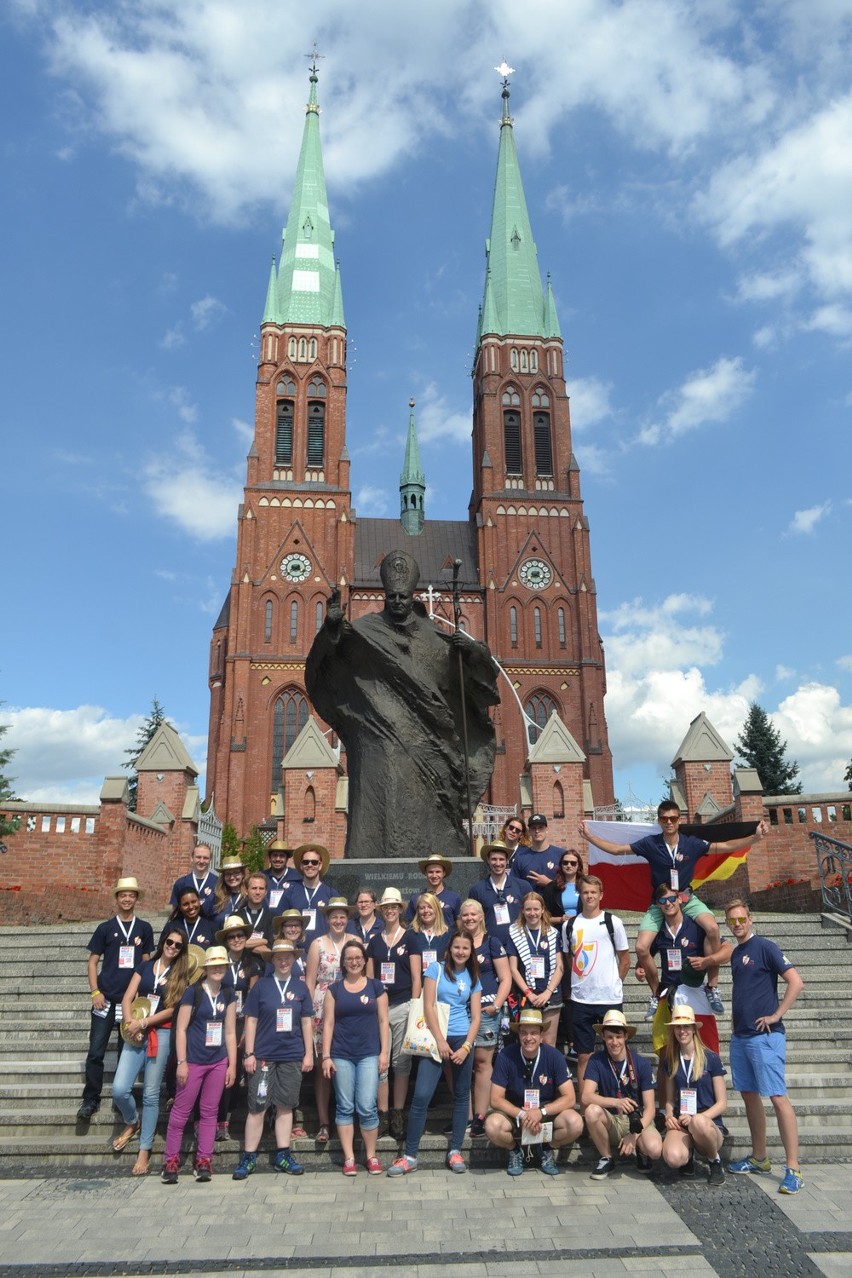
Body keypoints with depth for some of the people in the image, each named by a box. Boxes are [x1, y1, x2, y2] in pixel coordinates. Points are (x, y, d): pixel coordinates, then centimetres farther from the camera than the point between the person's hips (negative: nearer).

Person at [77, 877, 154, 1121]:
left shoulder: (144, 928, 5)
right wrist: (95, 992, -8)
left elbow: (147, 962, 10)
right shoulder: (105, 928, 1)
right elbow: (92, 962, 2)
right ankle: (91, 1099, 12)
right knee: (96, 1051, -1)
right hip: (106, 998, -1)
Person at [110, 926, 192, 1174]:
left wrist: (143, 1023, -13)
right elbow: (127, 999, 5)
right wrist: (130, 1023, -12)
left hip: (161, 1035, -2)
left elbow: (172, 1009, -5)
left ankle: (145, 1150, 13)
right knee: (119, 1089, -7)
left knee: (151, 1094, 1)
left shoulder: (181, 975, 4)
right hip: (136, 1034, 2)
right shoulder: (145, 966, 11)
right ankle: (132, 1123, 23)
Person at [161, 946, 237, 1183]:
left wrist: (232, 1064, 7)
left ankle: (204, 1161, 18)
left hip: (218, 1063, 4)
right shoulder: (194, 993, -7)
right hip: (194, 1061, -4)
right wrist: (182, 1062, -10)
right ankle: (171, 1160, 14)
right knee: (181, 1111, 1)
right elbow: (181, 1029, -7)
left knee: (210, 1111, 9)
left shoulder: (228, 995, 6)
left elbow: (230, 1032, 9)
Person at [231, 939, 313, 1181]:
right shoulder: (261, 985, -1)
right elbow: (251, 1021, 0)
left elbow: (306, 1022, 8)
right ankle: (248, 1157, 12)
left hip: (292, 1056, 2)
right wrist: (249, 1054, -4)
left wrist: (309, 1054, 5)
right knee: (257, 1106, 1)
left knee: (285, 1106, 9)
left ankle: (282, 1156, 19)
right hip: (263, 1055, -2)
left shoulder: (300, 987, 5)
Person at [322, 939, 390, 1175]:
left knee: (367, 1107, -5)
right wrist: (326, 1056, -1)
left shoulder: (375, 986, 5)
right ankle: (348, 1158, 15)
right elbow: (328, 1023, 5)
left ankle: (371, 1156, 11)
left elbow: (383, 1021, 5)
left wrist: (384, 1052, -1)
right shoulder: (334, 989, 6)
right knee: (345, 1107, 4)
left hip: (369, 1054, -1)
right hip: (341, 1056, 1)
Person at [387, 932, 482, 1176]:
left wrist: (466, 1047, -8)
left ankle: (455, 1151, 21)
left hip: (463, 1040, 3)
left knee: (461, 1096, 9)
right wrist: (441, 1041, -11)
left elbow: (476, 1017, 5)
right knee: (421, 1096, -9)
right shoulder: (436, 969, 1)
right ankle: (410, 1156, 0)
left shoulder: (473, 979, 10)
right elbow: (428, 1006, -6)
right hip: (437, 1039, -3)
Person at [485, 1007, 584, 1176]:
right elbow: (496, 1099, -14)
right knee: (492, 1125, -32)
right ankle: (515, 1150, 4)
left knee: (575, 1123, -29)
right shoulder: (505, 1056, -17)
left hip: (547, 1112, 1)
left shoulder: (554, 1056, -15)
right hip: (514, 1112, -1)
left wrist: (541, 1112, -27)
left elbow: (569, 1098, -14)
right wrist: (522, 1115, -28)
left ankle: (547, 1149, 5)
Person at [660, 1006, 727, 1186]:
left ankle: (715, 1161, -6)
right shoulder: (670, 1061, 9)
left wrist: (696, 1117, -17)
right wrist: (669, 1116, -8)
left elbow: (722, 1103, -2)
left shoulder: (710, 1059, -2)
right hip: (680, 1124, 2)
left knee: (698, 1122, -40)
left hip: (709, 1124, -2)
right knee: (673, 1158, -33)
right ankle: (689, 1154, 6)